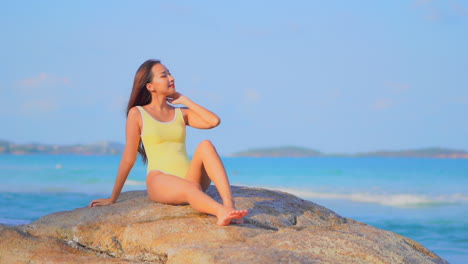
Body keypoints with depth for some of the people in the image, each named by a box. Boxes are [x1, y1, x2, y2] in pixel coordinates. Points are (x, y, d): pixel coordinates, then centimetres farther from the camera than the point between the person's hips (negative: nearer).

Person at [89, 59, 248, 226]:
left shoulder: (181, 113, 19)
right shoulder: (137, 113, 8)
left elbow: (214, 121, 0)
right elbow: (128, 159, 10)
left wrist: (184, 100, 10)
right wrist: (112, 199, 10)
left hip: (189, 179, 4)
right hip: (160, 181, -4)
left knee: (205, 145, -26)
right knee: (191, 189, -38)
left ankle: (229, 205, -44)